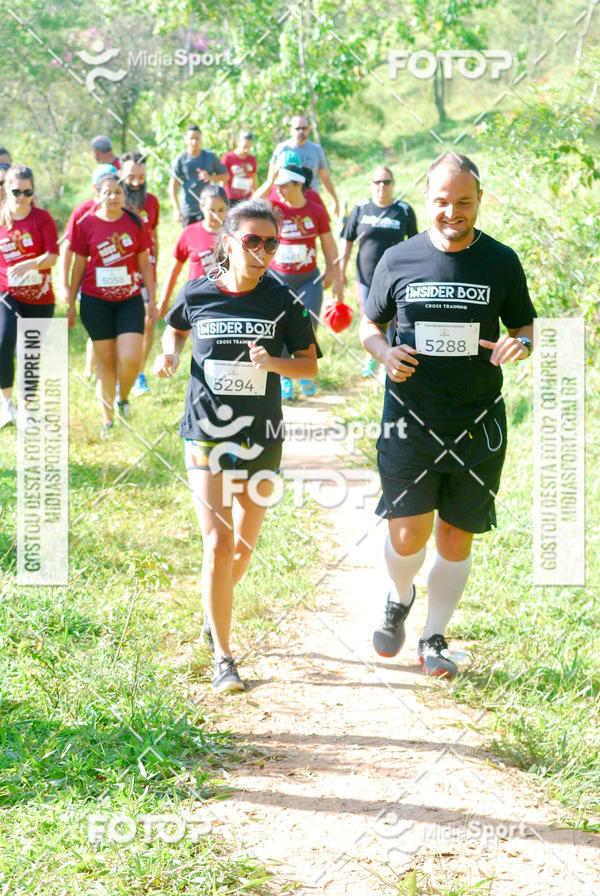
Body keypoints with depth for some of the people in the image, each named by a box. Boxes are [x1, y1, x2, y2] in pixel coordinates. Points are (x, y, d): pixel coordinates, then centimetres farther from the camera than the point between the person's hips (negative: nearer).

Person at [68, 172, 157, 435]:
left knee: (131, 358, -13)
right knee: (105, 361, 3)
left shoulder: (134, 222, 2)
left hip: (130, 299, 1)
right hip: (96, 301, -1)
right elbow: (79, 264, 6)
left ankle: (123, 398, 19)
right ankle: (107, 420, 16)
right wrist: (71, 303, 8)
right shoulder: (86, 224, -1)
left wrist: (151, 299, 7)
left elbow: (144, 263, 8)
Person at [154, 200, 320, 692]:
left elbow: (310, 365, 0)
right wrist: (169, 353, -3)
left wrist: (272, 362, -20)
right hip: (206, 435, -1)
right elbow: (176, 327, 19)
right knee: (218, 546, -10)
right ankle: (223, 659, 0)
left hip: (261, 439, 1)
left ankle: (216, 606, 47)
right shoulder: (198, 294, -3)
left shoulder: (283, 302, -6)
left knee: (244, 545, 14)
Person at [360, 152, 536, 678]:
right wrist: (386, 353, -11)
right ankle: (400, 598, 26)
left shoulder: (501, 263, 3)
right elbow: (370, 326, 12)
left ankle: (434, 639, 27)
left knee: (456, 540, 7)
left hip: (478, 425, 1)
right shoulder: (398, 261, 1)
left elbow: (525, 325, 12)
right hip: (410, 422, -1)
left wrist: (520, 345, -13)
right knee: (407, 537, -8)